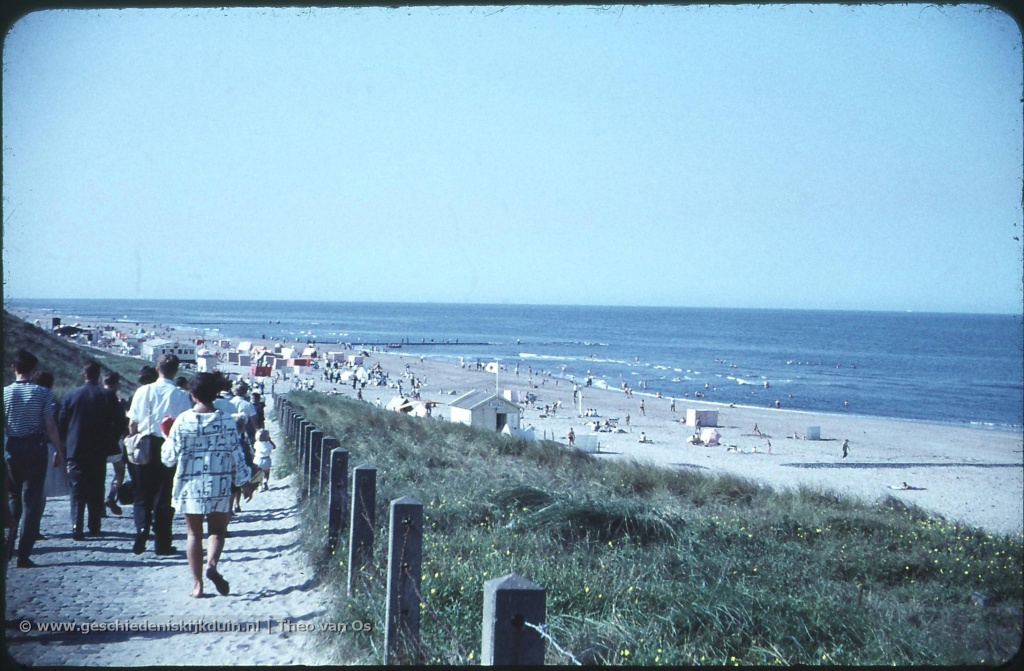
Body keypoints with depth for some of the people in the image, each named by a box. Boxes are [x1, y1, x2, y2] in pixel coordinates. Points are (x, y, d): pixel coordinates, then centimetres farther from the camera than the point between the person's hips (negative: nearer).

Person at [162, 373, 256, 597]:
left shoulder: (182, 421, -7)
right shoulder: (227, 421, -5)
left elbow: (169, 457, -3)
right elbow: (237, 455, -2)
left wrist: (166, 443, 19)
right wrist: (244, 483, 8)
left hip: (190, 486, 0)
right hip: (219, 486, 0)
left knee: (194, 533, 9)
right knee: (217, 530, 13)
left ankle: (197, 583, 6)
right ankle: (211, 563, -15)